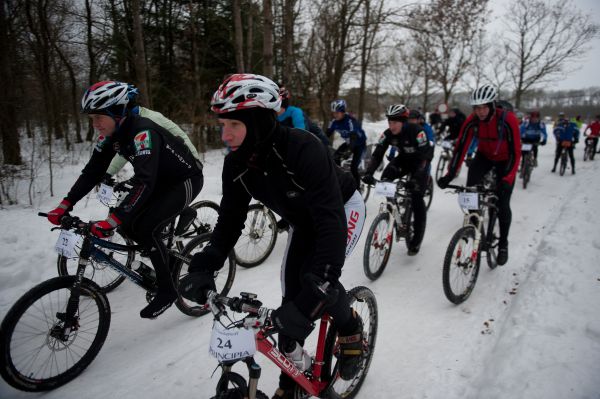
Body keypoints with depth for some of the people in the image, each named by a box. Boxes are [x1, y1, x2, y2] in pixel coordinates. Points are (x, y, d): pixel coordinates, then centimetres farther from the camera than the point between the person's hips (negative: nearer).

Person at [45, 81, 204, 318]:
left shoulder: (142, 133, -32)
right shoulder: (111, 134, -6)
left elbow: (144, 183, -41)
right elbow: (92, 172, -3)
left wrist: (111, 221, -46)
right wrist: (65, 205, -12)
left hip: (186, 180, -8)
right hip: (161, 181, 8)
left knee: (147, 228, -20)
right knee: (127, 223, -2)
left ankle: (167, 290, -3)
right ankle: (165, 257, 21)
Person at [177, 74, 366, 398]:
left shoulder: (303, 149, -40)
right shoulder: (236, 164, -19)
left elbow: (332, 222, -46)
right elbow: (230, 219, -13)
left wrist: (315, 290, -54)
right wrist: (203, 268, -27)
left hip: (343, 208, -5)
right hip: (303, 221, 6)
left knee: (317, 280, -24)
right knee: (292, 292, -1)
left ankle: (351, 329, 10)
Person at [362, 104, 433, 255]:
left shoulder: (417, 131, -32)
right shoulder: (388, 134, -18)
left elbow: (425, 157, -36)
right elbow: (377, 154, -19)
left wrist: (416, 178, -49)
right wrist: (368, 173, -36)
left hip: (420, 160, -5)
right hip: (403, 159, 5)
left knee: (416, 197, -15)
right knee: (385, 179, -22)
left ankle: (417, 239, -4)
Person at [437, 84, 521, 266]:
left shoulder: (507, 120, -31)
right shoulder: (472, 121, -23)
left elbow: (515, 152, -30)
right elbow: (460, 147, -21)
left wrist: (507, 179, -40)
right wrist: (450, 174, -30)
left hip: (504, 160, -3)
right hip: (484, 156, 3)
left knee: (502, 205, -6)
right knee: (471, 188, -23)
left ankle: (503, 244, 14)